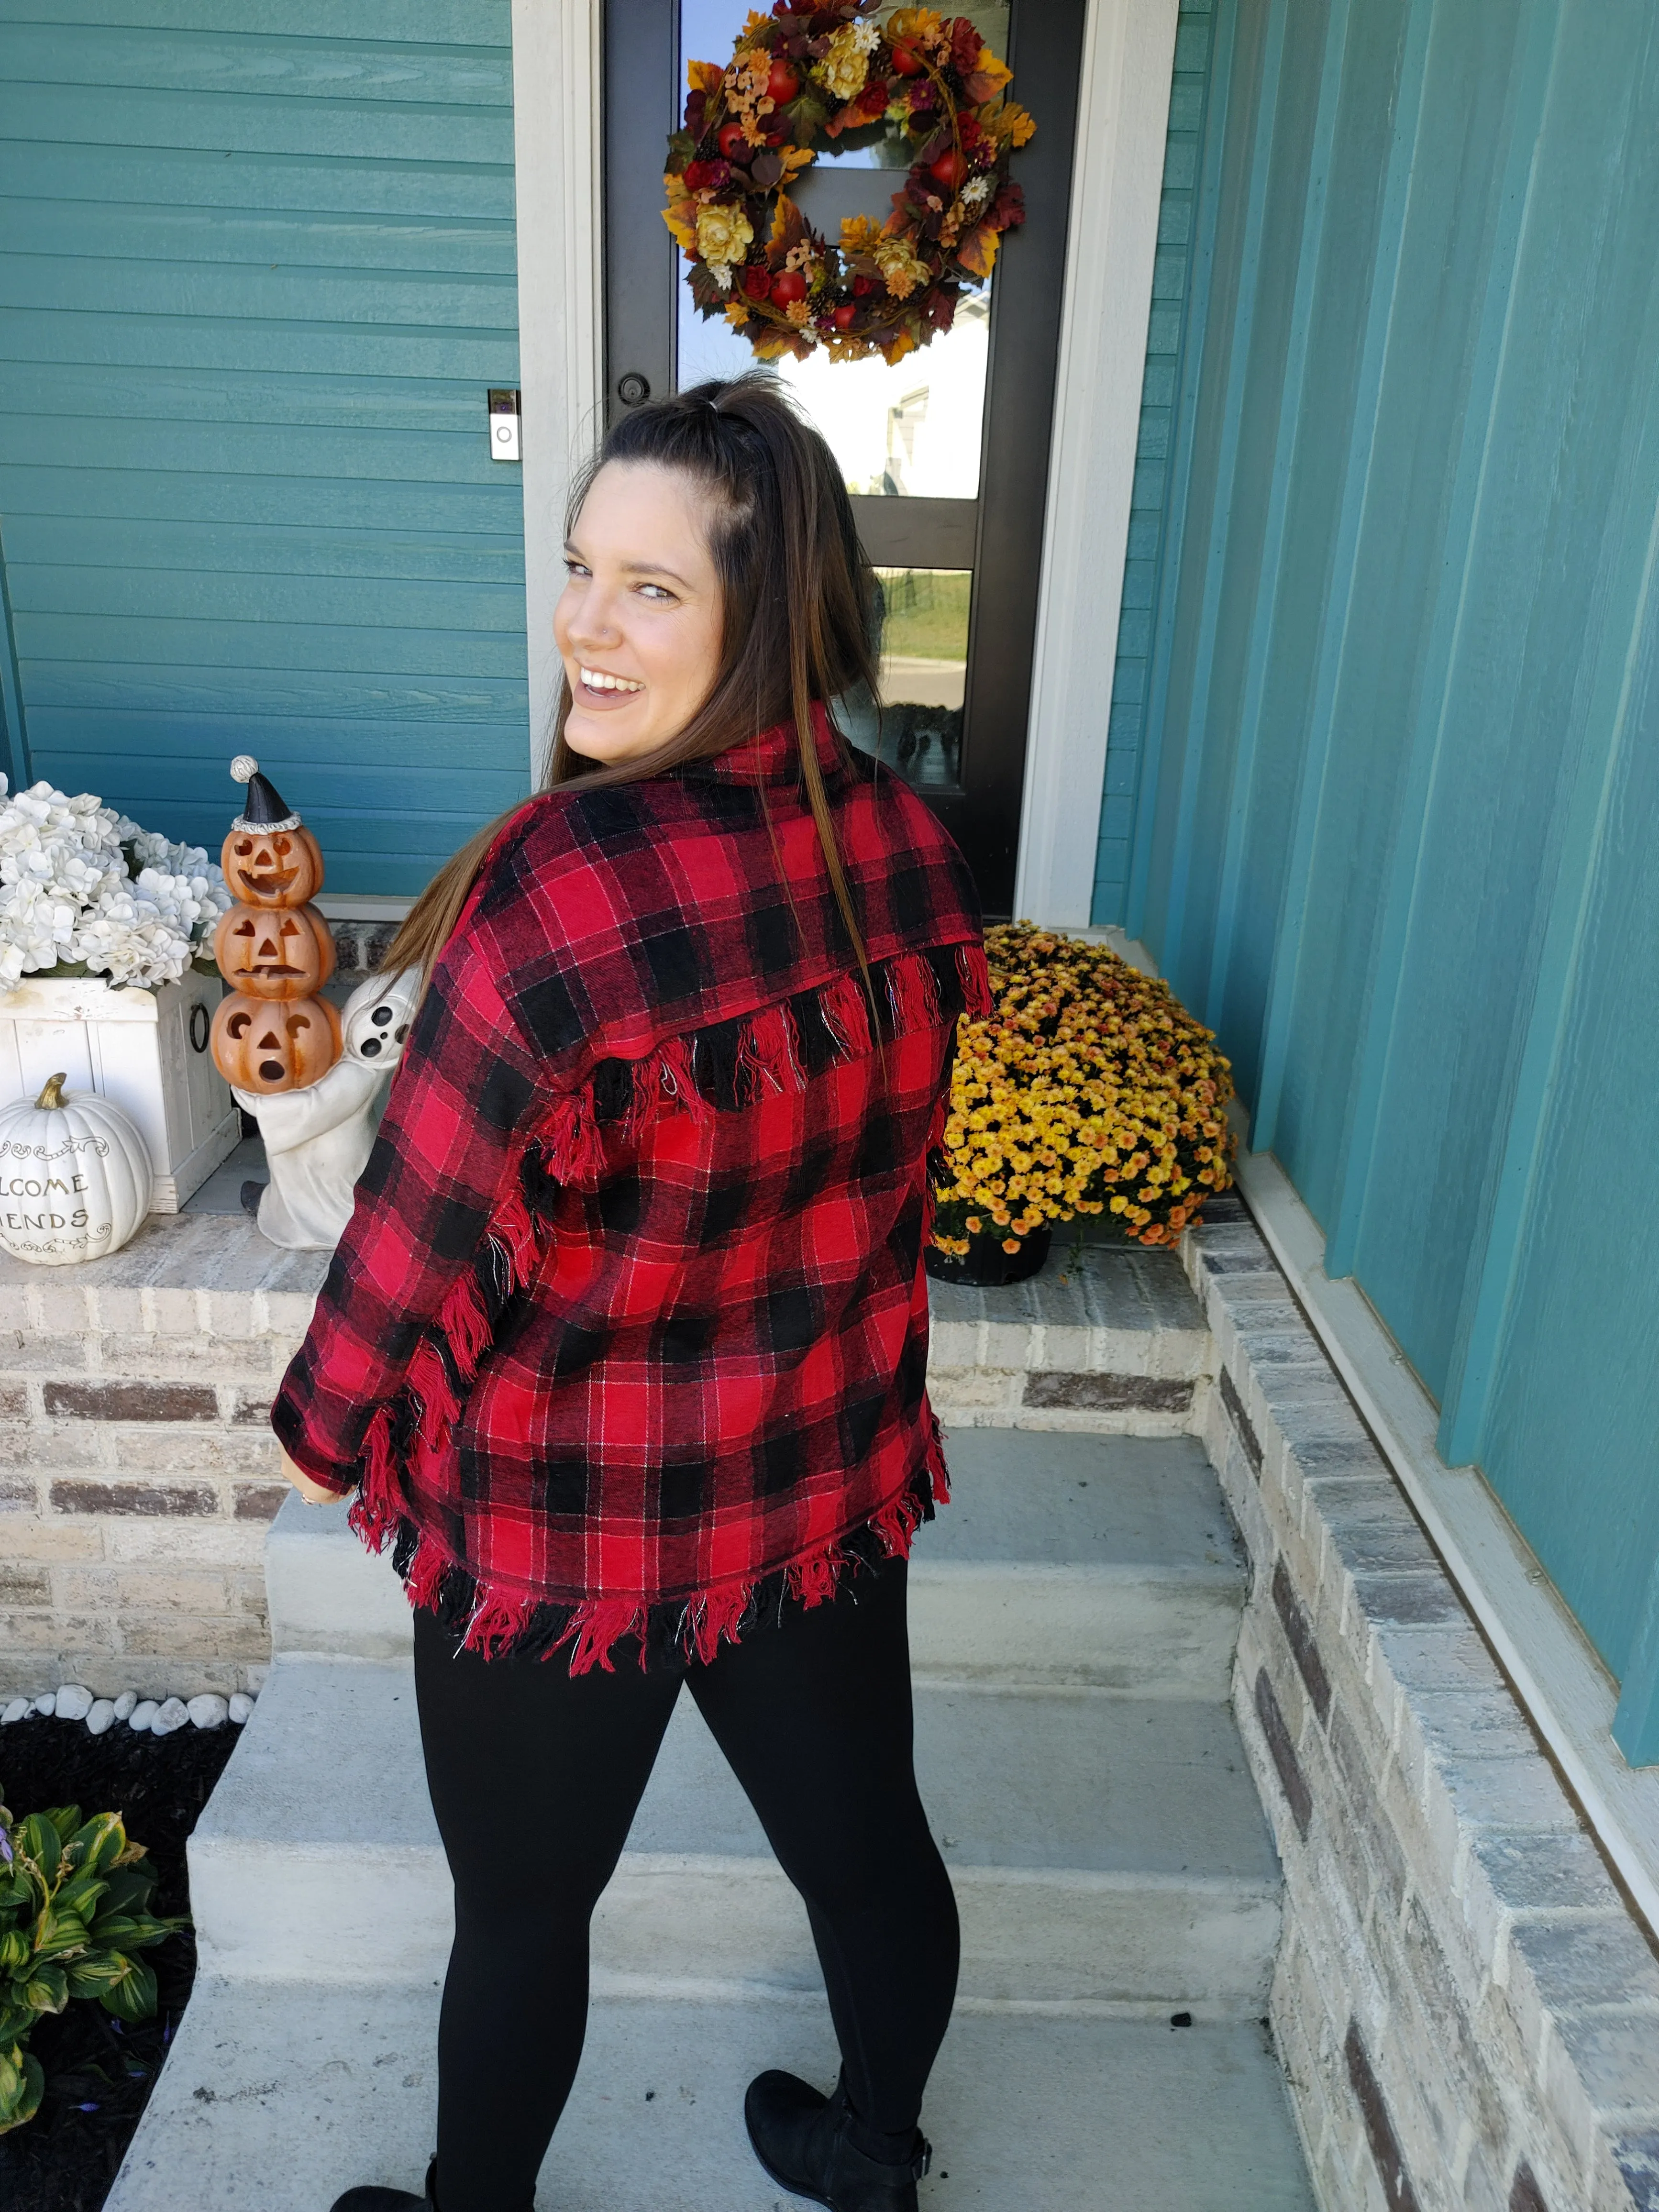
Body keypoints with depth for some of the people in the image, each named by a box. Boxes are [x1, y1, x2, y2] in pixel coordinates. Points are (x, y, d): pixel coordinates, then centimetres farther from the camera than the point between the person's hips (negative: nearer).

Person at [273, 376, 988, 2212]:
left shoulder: (560, 888, -29)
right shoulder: (909, 849, -8)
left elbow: (421, 1224, -21)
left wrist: (329, 1428, -1)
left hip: (565, 1526, -6)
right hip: (834, 1483, 6)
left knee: (522, 1908, 20)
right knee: (864, 1840, 25)